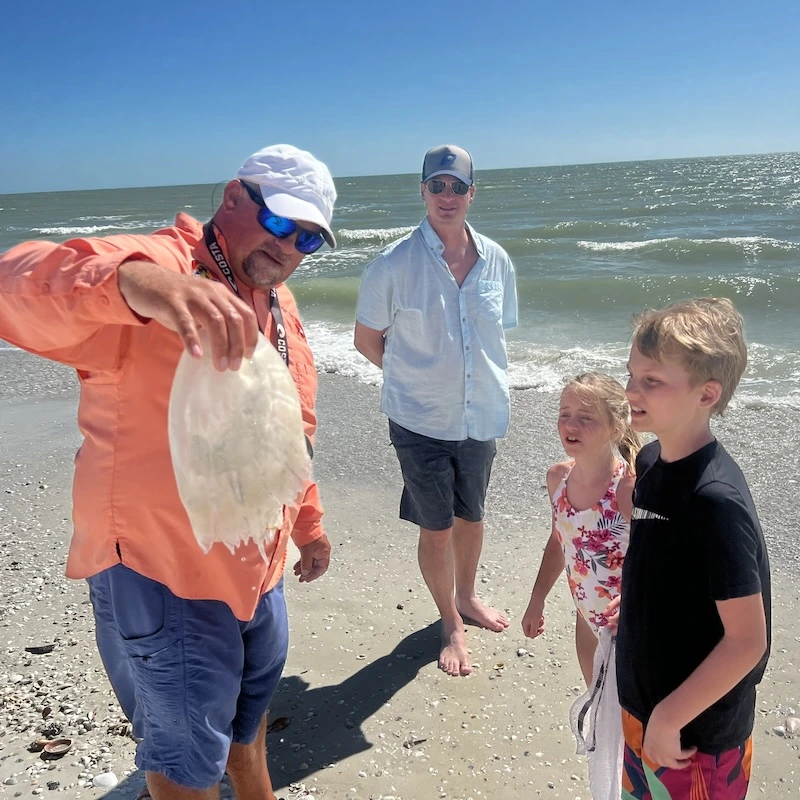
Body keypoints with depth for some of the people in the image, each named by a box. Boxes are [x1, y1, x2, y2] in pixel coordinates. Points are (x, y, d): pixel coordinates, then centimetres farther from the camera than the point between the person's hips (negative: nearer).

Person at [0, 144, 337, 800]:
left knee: (252, 696, 29)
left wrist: (308, 520, 20)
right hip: (159, 566, -8)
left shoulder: (279, 303, 6)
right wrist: (133, 282, -60)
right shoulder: (156, 266, -21)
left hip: (257, 561, 8)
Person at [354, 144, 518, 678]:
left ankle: (467, 597, 47)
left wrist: (489, 382, 6)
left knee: (472, 515, 21)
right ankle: (451, 625, 31)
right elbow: (367, 339, -2)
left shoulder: (496, 261, -2)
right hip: (421, 420, -4)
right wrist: (412, 377, 2)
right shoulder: (394, 265, -14)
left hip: (482, 415, 4)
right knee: (436, 527, 7)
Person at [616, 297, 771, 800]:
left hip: (697, 734, -7)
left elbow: (747, 640, -24)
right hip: (643, 698, 7)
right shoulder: (650, 462, -4)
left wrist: (670, 718, -18)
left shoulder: (716, 499, -28)